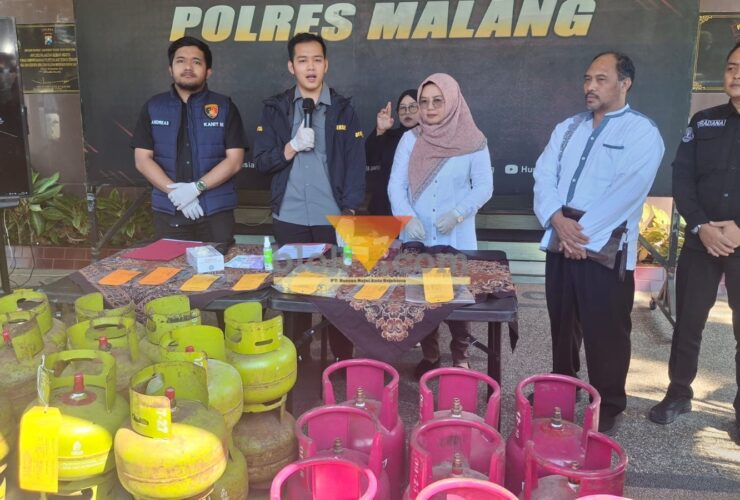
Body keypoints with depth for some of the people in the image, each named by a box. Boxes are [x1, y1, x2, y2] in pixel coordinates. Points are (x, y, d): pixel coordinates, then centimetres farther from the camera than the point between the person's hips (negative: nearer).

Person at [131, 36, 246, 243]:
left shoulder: (225, 107, 2)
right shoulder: (153, 108, 7)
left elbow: (234, 160, -5)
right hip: (168, 212, 2)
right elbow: (143, 160, 2)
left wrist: (196, 188, -16)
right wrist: (175, 192, -13)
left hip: (216, 212, -1)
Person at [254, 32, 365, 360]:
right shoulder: (275, 109, 6)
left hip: (333, 218, -1)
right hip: (289, 218, 1)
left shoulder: (343, 110, 4)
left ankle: (343, 360, 16)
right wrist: (292, 146, -14)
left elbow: (356, 165, 0)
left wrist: (350, 212, -8)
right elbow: (262, 161, 2)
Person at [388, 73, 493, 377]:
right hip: (417, 237, 2)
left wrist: (457, 213, -19)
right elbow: (396, 185, -1)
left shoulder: (473, 141, -2)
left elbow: (484, 187, -4)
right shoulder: (410, 139, 4)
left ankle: (460, 358, 23)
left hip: (456, 238, -2)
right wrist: (407, 217, -18)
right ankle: (429, 356, 26)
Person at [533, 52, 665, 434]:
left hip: (605, 250, -5)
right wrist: (558, 221, -15)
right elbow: (544, 176, 2)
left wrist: (582, 233, -18)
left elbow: (626, 193, -16)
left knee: (604, 333, 2)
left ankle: (607, 408, 19)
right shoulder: (567, 128, 13)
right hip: (560, 243, 6)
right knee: (561, 324, 16)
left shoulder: (642, 133, -5)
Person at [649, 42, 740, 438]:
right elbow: (682, 178, 2)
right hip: (701, 239, 3)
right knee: (688, 320, 10)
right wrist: (701, 225, -11)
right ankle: (678, 393, 25)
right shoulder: (704, 122, 7)